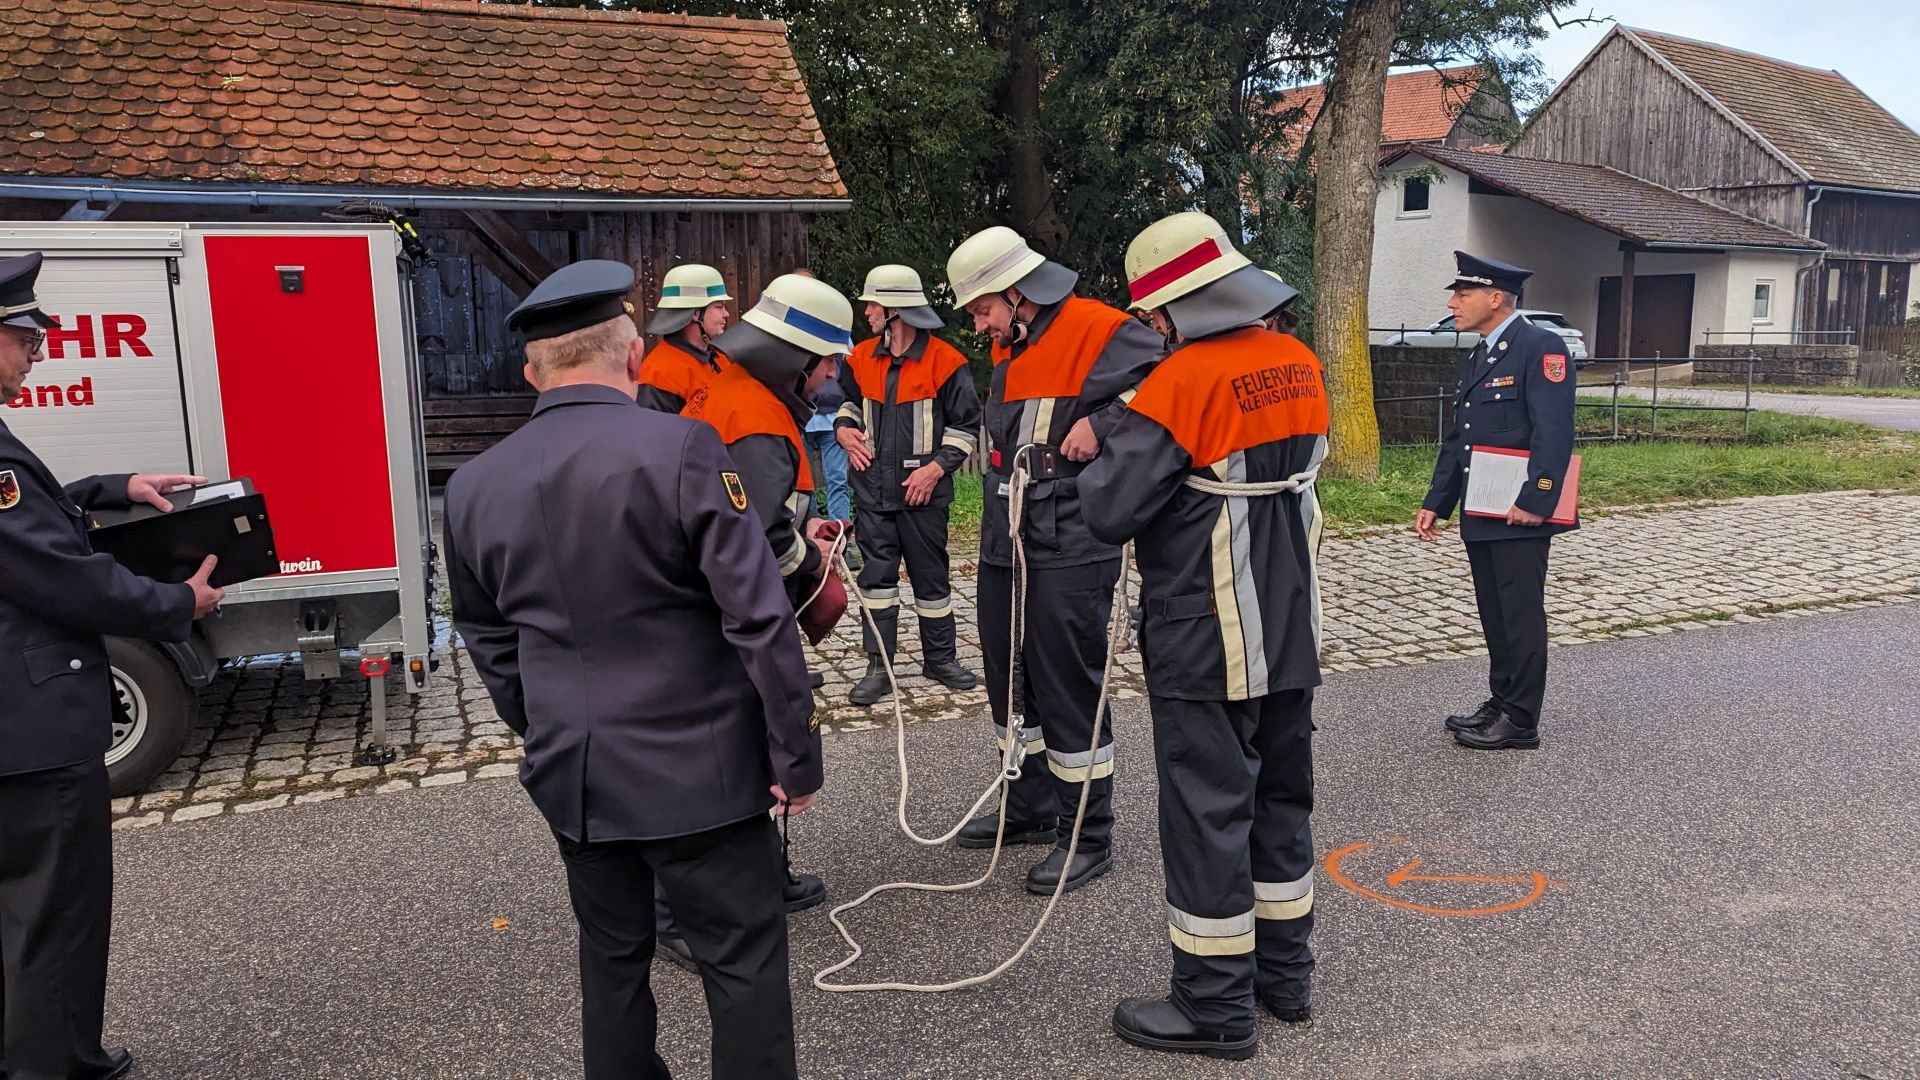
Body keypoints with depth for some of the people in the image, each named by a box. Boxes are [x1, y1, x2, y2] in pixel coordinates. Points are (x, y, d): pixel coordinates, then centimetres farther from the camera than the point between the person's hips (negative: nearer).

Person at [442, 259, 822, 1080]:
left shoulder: (473, 486, 3)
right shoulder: (681, 449, -15)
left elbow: (490, 644, 13)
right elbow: (759, 617, -16)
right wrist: (795, 758, -8)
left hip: (570, 774, 6)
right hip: (696, 767, -5)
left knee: (612, 953, 21)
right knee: (744, 962, 7)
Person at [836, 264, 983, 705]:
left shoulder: (944, 360, -9)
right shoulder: (861, 358, 6)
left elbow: (965, 425, -4)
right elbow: (849, 401, 24)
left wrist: (936, 467, -13)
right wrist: (844, 429, 2)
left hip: (923, 490, -4)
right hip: (873, 487, 4)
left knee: (931, 576, 8)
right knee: (877, 574, 6)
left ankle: (940, 658, 24)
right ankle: (878, 666, 13)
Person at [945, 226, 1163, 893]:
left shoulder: (1096, 332, -14)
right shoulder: (1008, 350, 15)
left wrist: (1102, 422, -25)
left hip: (1068, 556, -9)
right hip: (1003, 549, 9)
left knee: (1068, 694, -1)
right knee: (1011, 684, 18)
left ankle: (1088, 836, 14)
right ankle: (1031, 808, 36)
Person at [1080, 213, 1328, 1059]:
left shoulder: (1186, 379, -20)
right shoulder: (1300, 365, 3)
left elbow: (1107, 512, -21)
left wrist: (1117, 440, -2)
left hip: (1206, 649, -8)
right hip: (1290, 635, 8)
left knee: (1207, 815, 4)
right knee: (1280, 799, 18)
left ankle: (1215, 1006, 16)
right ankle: (1284, 972, 33)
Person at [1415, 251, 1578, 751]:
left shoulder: (1541, 347, -11)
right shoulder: (1474, 358, 17)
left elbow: (1555, 431, -19)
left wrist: (1535, 501, -23)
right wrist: (1436, 502, 14)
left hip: (1519, 514, -9)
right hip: (1480, 516, 9)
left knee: (1521, 616, -1)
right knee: (1494, 615, 16)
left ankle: (1520, 721, 7)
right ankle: (1501, 701, 27)